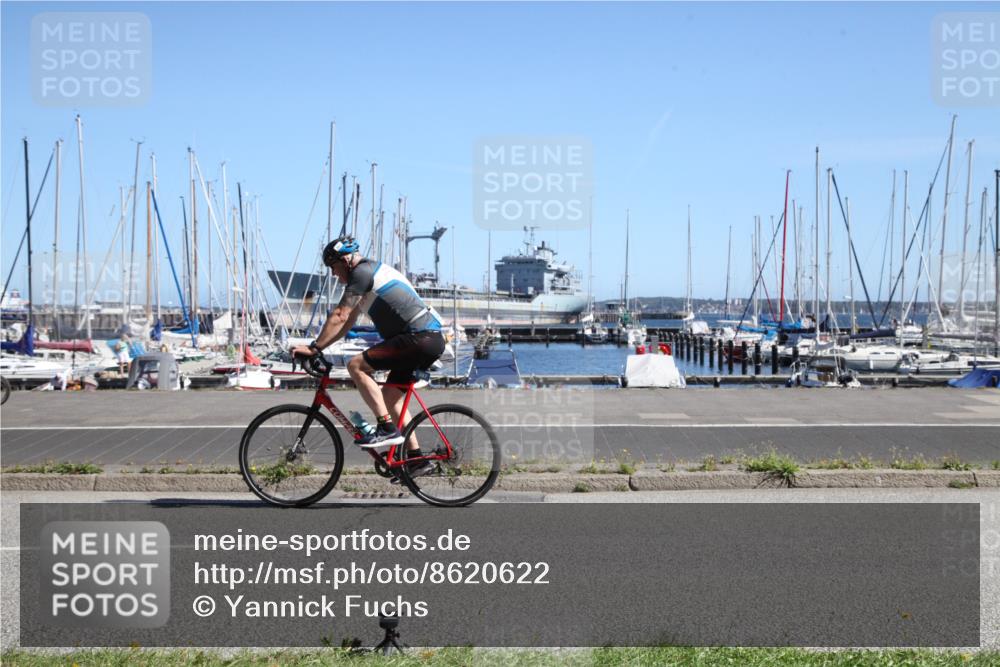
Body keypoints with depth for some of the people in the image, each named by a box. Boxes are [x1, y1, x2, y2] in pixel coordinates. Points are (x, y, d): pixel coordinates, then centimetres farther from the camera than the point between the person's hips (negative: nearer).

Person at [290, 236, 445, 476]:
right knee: (390, 395, 17)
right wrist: (319, 346, 24)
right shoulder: (373, 272, 25)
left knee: (356, 365, -13)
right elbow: (348, 322, 28)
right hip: (432, 339, 11)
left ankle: (387, 429, -14)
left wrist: (314, 347, -9)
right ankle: (417, 459, 16)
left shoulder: (362, 272, -7)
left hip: (419, 338, -11)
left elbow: (340, 317, -13)